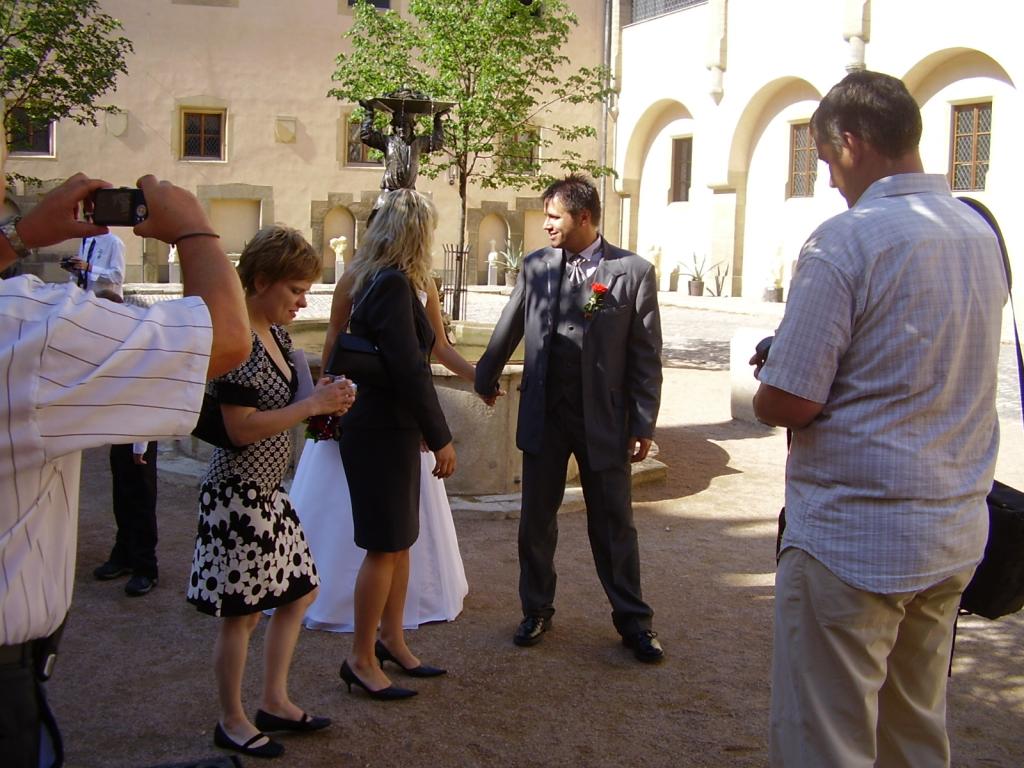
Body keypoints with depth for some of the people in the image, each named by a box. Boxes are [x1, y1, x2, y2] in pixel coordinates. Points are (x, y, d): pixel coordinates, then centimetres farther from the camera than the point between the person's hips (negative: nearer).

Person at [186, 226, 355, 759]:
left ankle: (274, 703, 30)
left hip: (268, 491, 10)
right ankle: (232, 723, 21)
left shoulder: (275, 335, 8)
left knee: (298, 591, 17)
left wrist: (321, 400, 2)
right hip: (238, 494, -10)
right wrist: (312, 405, -21)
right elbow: (240, 428, -24)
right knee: (243, 611, 4)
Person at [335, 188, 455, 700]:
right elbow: (409, 369, -23)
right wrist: (441, 437, -16)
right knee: (385, 546, 0)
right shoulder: (394, 284, -19)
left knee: (399, 541, 17)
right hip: (383, 432, -10)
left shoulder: (379, 280, 10)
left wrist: (425, 428, 20)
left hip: (390, 428, 10)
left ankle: (392, 642, 29)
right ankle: (361, 660, 12)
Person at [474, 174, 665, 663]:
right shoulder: (535, 267, 2)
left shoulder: (634, 272, -6)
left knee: (615, 525, 6)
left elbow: (646, 356, -6)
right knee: (535, 521, 12)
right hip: (543, 416, 3)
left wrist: (643, 425, -8)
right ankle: (537, 611, 29)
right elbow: (507, 331, 15)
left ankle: (633, 622, 19)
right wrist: (486, 380, 24)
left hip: (604, 420, -3)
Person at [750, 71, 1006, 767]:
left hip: (852, 539, -8)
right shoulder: (981, 234, 7)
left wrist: (765, 386, 5)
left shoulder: (845, 241, -16)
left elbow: (788, 404, -18)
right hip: (955, 536, 8)